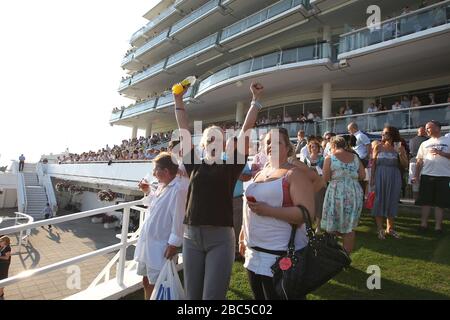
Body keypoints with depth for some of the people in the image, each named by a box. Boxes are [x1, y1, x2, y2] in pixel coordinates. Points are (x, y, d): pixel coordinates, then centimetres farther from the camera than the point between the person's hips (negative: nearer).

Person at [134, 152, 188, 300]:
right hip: (148, 242, 9)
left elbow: (179, 218, -23)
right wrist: (148, 191, 13)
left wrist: (174, 243, -20)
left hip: (160, 246, -9)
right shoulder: (162, 185, 8)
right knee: (147, 281, 22)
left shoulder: (179, 188, -22)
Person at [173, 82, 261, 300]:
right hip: (191, 236, 3)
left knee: (212, 296, 1)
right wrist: (178, 99, 13)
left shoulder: (230, 165, 2)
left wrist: (256, 99, 4)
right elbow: (184, 130, 10)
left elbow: (246, 129, 1)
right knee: (192, 295, 14)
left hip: (221, 237, -3)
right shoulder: (194, 165, 7)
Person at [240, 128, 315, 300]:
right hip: (254, 252, 7)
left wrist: (268, 210, -24)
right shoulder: (261, 173, 11)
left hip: (280, 255, -7)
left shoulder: (295, 173, -12)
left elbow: (307, 214, -22)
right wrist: (243, 236, 20)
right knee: (258, 296, 21)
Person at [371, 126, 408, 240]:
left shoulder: (399, 147, 2)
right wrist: (372, 178, -1)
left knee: (392, 201, 7)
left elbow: (405, 165, -1)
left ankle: (390, 228, 21)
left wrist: (400, 153, -15)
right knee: (379, 200, 0)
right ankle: (380, 228, 9)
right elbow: (373, 164, 4)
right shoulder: (378, 147, 4)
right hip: (380, 176, 0)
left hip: (394, 178, 0)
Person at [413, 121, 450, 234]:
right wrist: (416, 176, 5)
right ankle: (424, 223, 11)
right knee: (426, 201, 4)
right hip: (426, 175, 2)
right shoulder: (424, 144, 13)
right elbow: (419, 161, 11)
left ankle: (438, 225, 9)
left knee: (440, 203, 2)